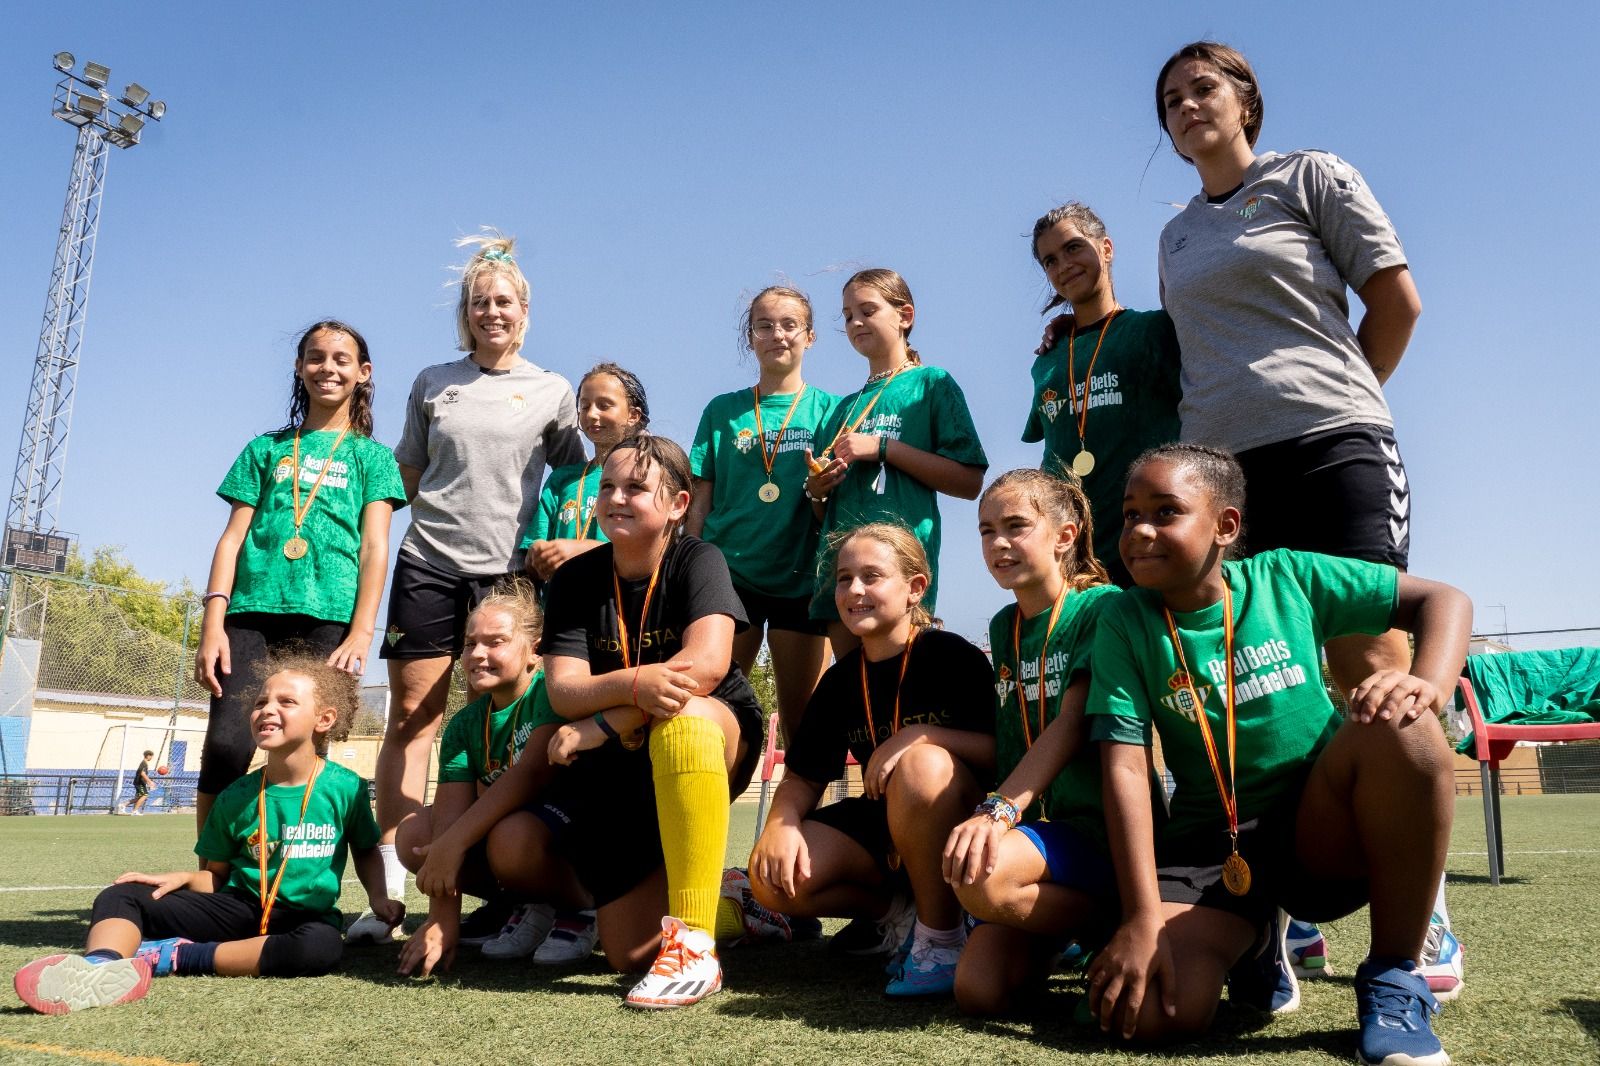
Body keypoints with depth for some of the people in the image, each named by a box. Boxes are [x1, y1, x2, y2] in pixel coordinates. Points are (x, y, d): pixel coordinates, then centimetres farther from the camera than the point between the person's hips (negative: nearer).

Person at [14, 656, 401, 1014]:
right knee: (120, 896, -11)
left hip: (306, 916, -3)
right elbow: (215, 877, 10)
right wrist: (183, 878, -11)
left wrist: (378, 897, -4)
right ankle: (99, 966, -46)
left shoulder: (345, 788, -6)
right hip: (239, 906, 3)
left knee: (321, 947, -40)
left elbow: (366, 850, 12)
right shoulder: (237, 797, 2)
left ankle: (172, 955, -27)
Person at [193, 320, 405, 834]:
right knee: (227, 745, -13)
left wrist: (361, 632, -9)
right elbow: (233, 537, 11)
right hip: (252, 613, 1)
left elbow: (374, 547, 3)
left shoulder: (371, 456, 14)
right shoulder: (266, 448, 19)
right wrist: (213, 622, -2)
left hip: (327, 619, -1)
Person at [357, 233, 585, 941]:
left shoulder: (553, 391, 9)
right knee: (411, 715, -1)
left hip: (507, 568, -1)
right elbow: (406, 474, 20)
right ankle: (389, 883, 2)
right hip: (428, 561, 1)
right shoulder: (433, 384, 12)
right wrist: (441, 510, 6)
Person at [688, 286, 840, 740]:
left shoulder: (827, 409, 6)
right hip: (729, 574, 1)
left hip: (800, 579, -1)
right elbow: (701, 502, 9)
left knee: (801, 719, 3)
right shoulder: (723, 410, 10)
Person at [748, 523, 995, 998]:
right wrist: (781, 822, -16)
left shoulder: (952, 656, -11)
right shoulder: (840, 679, 4)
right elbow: (803, 778, 5)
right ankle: (897, 911, 6)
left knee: (922, 763, -37)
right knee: (773, 878, -17)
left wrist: (919, 736, -29)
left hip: (953, 825, -4)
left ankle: (941, 937, -17)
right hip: (878, 825, 5)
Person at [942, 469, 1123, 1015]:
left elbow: (1072, 724, -19)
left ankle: (1115, 930, -7)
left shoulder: (1100, 606, -6)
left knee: (982, 878, -35)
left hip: (1106, 825, -6)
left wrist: (1000, 809, -30)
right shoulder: (1004, 627, 15)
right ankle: (1065, 928, 17)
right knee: (979, 990, -14)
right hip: (1041, 825, 6)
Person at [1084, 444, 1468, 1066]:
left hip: (1321, 828, 0)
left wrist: (1429, 685, -21)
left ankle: (1393, 979, -13)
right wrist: (1143, 919, -21)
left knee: (1401, 726, -31)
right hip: (1211, 845, 0)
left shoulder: (1285, 577, -4)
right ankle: (1253, 941, 12)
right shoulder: (1124, 622, -6)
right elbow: (1125, 768, -14)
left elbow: (1444, 599, 1)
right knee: (1152, 1015, -25)